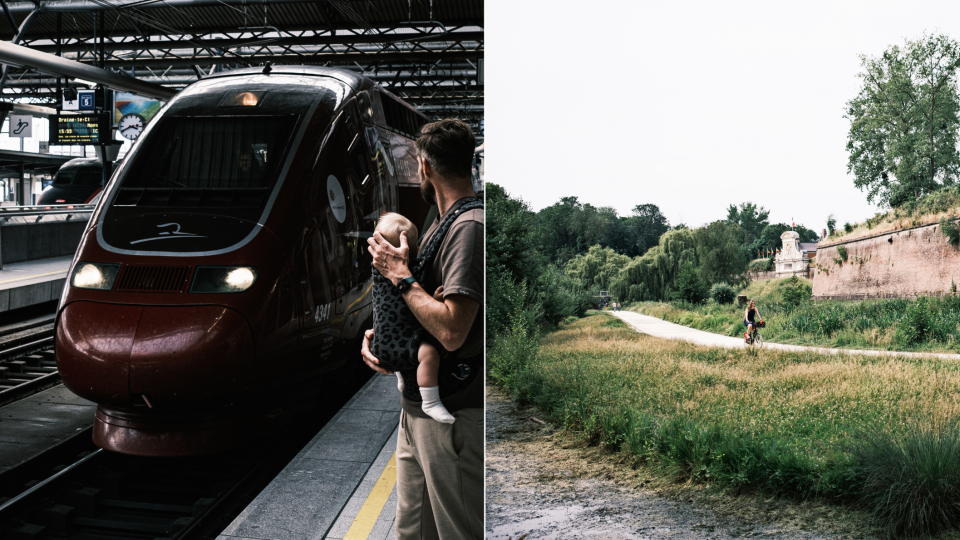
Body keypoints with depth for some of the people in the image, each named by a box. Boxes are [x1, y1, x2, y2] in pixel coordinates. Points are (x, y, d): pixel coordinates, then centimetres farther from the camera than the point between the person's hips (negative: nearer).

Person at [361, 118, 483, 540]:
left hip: (453, 417, -10)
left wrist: (401, 276, -15)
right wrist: (376, 332, 5)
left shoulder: (469, 227, -17)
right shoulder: (443, 224, 15)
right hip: (417, 409, 10)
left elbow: (451, 330, -26)